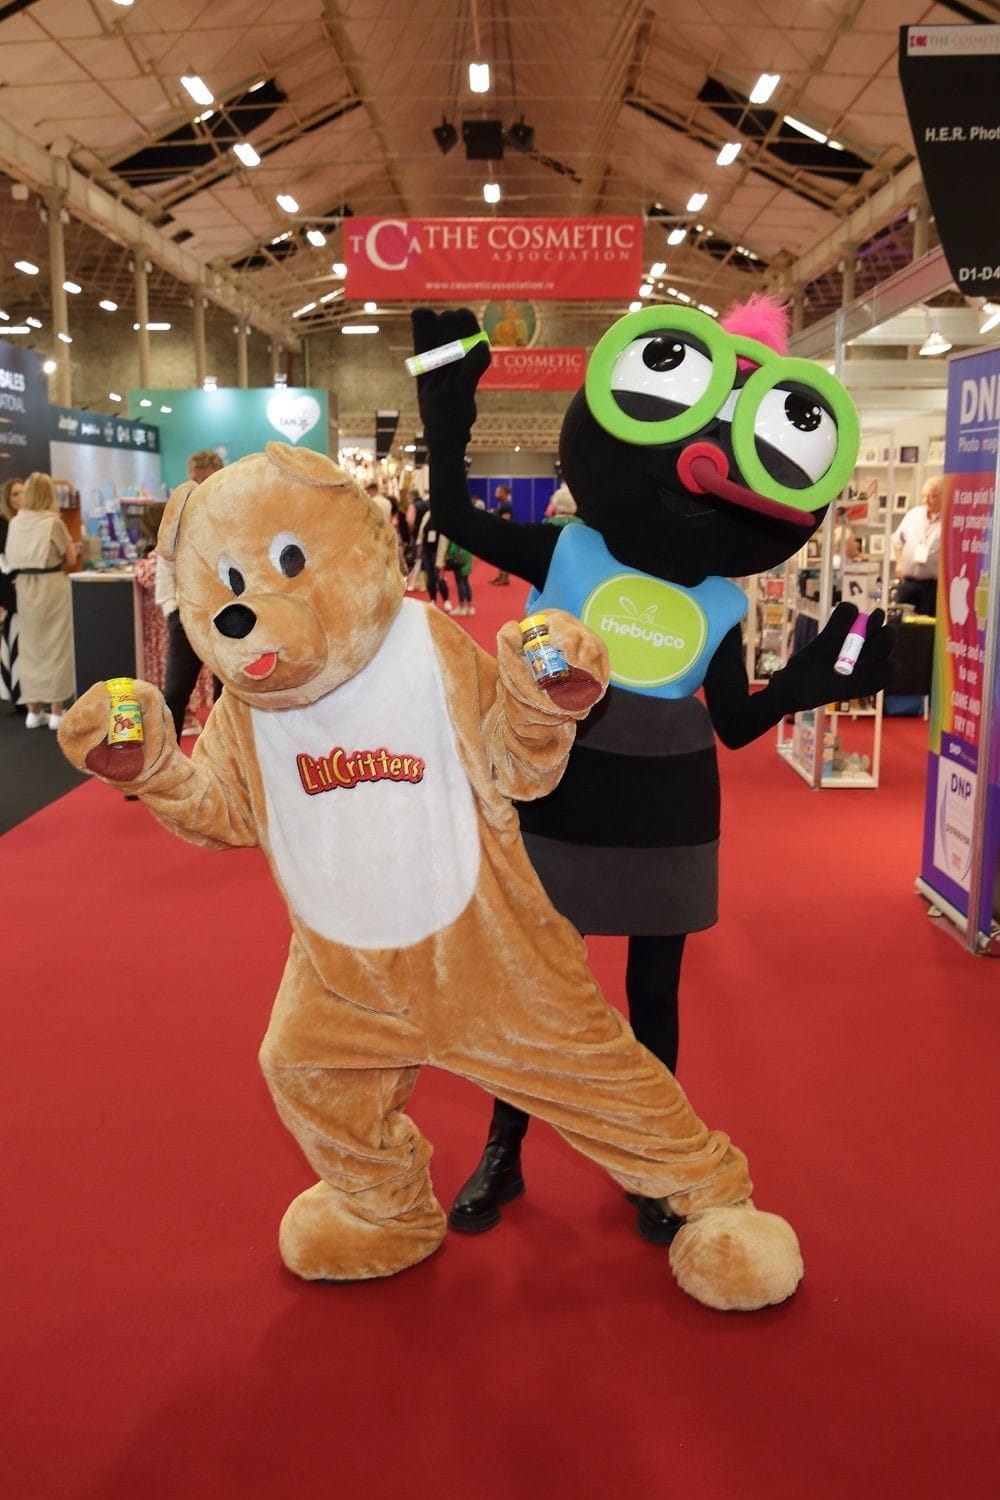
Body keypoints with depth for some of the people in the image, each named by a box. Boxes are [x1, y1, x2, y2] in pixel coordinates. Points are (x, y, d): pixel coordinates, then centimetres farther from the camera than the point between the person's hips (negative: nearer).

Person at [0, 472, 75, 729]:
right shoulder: (53, 521, -10)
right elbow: (71, 559, -4)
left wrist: (28, 570, 9)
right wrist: (53, 567, 8)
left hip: (24, 586, 4)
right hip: (51, 586, -4)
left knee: (29, 647, 12)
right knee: (56, 646, 3)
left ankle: (34, 710, 15)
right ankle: (56, 712, 4)